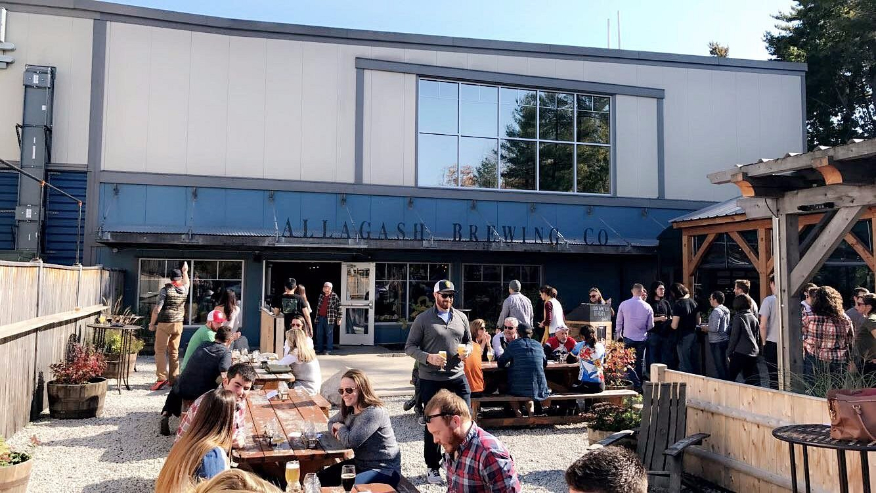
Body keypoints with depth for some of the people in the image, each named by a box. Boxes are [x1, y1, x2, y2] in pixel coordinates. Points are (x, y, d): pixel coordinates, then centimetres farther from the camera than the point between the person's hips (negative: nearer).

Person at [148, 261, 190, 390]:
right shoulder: (184, 290, 5)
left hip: (165, 323, -5)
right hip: (178, 324, 5)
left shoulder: (165, 290, -8)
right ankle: (174, 378, 14)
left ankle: (161, 378, -9)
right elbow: (186, 283, 32)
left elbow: (157, 309, -11)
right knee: (174, 351, 12)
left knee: (160, 351, -1)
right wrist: (185, 271, 47)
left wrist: (152, 324, -1)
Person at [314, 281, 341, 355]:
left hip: (329, 318, -6)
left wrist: (339, 318, -10)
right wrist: (317, 317, 19)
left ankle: (328, 350, 7)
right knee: (319, 334, 9)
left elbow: (339, 307, -7)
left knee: (329, 334, 0)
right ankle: (319, 349, 17)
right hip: (320, 318, 6)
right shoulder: (321, 295, 12)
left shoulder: (334, 296, -7)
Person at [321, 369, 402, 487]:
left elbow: (351, 441, -31)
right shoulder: (349, 409, 3)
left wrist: (341, 427, -8)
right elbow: (332, 422, 20)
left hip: (384, 471, -9)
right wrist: (341, 433, -5)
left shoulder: (374, 412, -25)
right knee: (321, 478, 1)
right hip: (360, 464, 9)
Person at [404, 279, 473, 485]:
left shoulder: (461, 317, 7)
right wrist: (428, 358, -21)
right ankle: (433, 467, 24)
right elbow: (409, 347, -5)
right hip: (431, 380, -3)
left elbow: (468, 341, 18)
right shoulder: (423, 319, -5)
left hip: (458, 378, 4)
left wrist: (467, 350, -5)